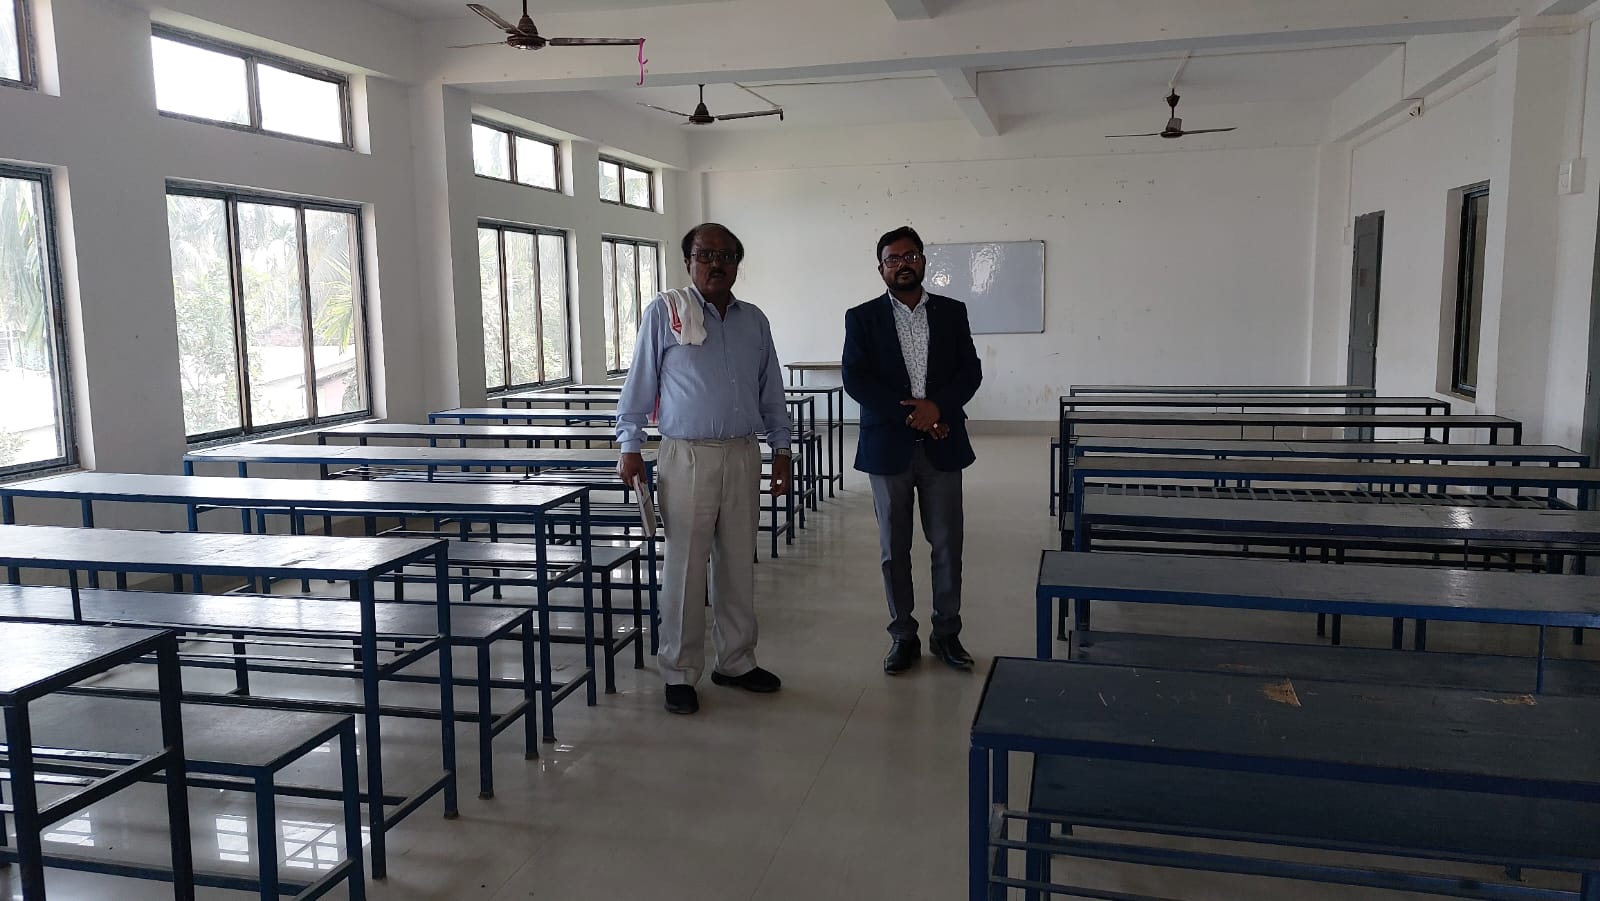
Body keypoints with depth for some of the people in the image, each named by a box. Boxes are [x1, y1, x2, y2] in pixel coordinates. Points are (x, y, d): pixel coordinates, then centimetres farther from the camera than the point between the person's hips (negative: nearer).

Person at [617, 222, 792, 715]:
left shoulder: (754, 321, 12)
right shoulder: (664, 312, -1)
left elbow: (771, 392, 16)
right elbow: (640, 383, 0)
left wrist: (781, 449, 12)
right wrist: (630, 446, -5)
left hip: (743, 456, 5)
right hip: (688, 457, -4)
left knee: (738, 566, 12)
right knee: (685, 568, -1)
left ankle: (736, 661, 25)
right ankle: (680, 673, 12)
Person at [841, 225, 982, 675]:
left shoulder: (952, 312, 8)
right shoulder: (862, 318, 3)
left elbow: (970, 370, 3)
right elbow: (855, 379, -7)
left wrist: (937, 405, -15)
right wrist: (911, 412, -14)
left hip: (941, 446, 1)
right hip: (889, 447, -1)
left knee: (947, 544, 4)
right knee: (894, 548, 6)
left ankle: (946, 633, 18)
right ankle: (903, 636, 18)